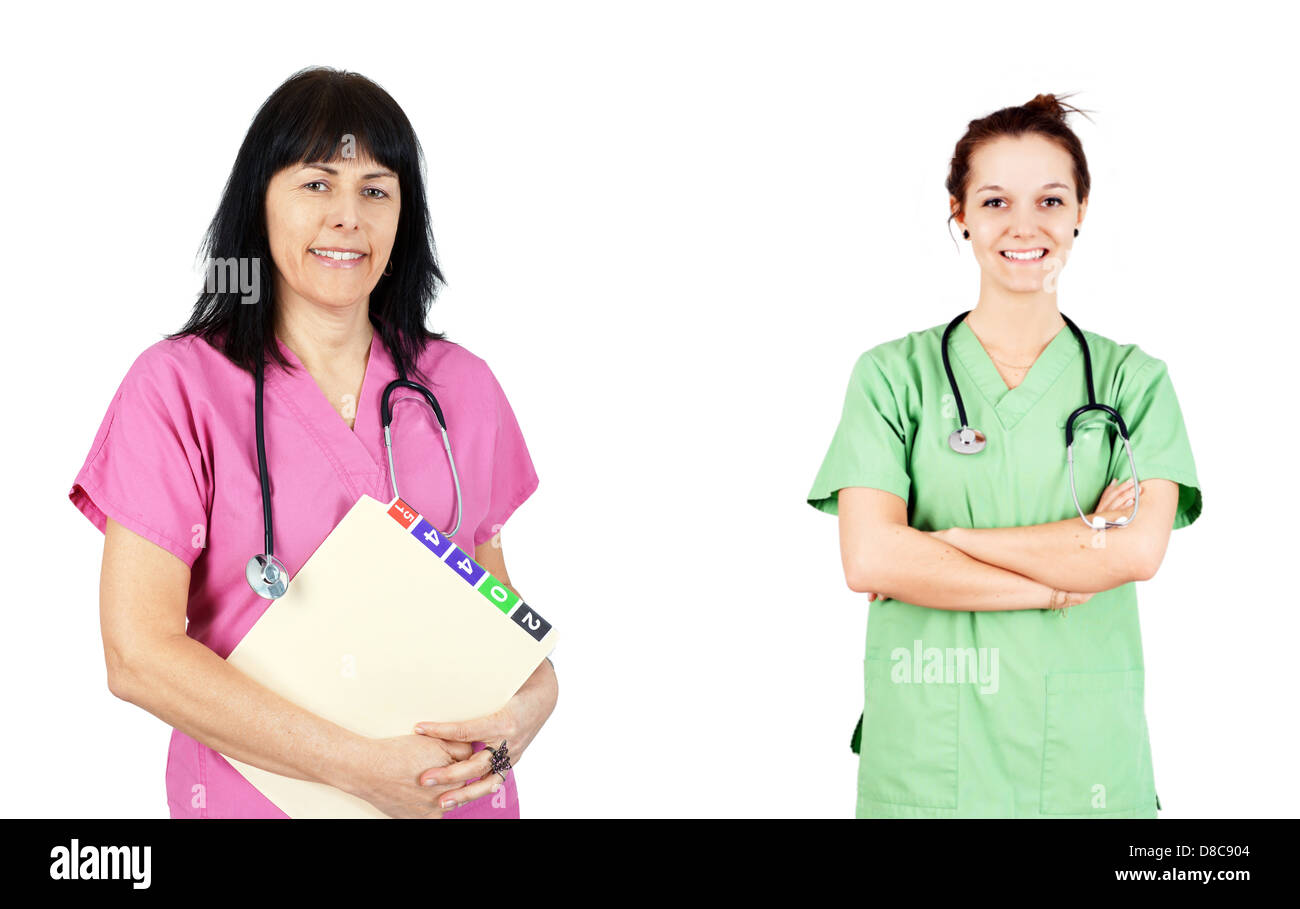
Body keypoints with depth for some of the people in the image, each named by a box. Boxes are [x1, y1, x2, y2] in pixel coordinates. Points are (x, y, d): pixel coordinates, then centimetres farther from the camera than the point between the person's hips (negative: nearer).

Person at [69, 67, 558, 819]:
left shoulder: (462, 387, 2)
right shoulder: (178, 386, -10)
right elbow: (138, 655, -15)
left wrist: (538, 689, -12)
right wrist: (361, 766, -20)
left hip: (458, 792, 4)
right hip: (257, 792, -3)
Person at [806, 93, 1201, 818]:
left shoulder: (1132, 378, 4)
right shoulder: (893, 375, 2)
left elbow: (1140, 549, -11)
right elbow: (870, 560, -11)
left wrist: (945, 542, -12)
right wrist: (1061, 584, -13)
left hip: (1088, 754, 1)